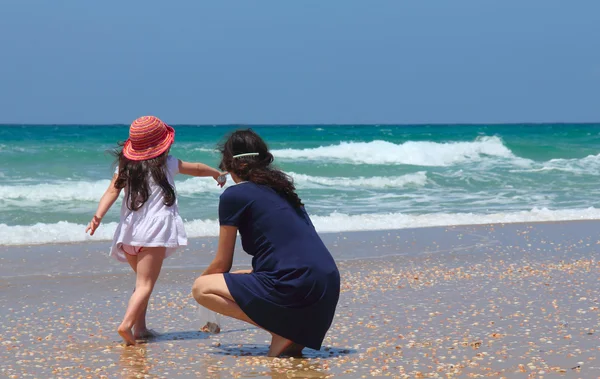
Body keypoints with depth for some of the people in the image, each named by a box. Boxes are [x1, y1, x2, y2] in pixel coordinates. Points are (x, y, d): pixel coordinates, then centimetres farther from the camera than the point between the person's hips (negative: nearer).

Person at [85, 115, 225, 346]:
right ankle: (127, 324, -30)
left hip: (128, 233, 5)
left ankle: (140, 328, 19)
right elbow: (196, 169, 25)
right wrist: (217, 173, 42)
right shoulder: (167, 163, 9)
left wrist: (98, 216, -11)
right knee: (145, 284, -11)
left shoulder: (124, 166, 13)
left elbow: (112, 192, -1)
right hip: (154, 232, -4)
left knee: (143, 280, 21)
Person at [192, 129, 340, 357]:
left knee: (201, 288, 3)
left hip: (295, 285, -8)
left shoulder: (233, 195, -1)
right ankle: (293, 332, 9)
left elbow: (222, 264, 6)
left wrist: (202, 278, 29)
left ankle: (280, 331, -6)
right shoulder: (280, 189, 21)